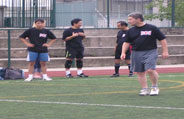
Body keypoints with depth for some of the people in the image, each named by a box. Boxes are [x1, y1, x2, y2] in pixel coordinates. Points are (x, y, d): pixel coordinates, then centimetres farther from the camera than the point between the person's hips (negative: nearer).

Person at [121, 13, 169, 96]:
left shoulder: (152, 28, -3)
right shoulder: (131, 31, 9)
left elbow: (162, 39, 1)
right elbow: (126, 42, 17)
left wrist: (165, 51, -2)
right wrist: (123, 52, 4)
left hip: (150, 52, -5)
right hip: (136, 53, 5)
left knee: (150, 70, -18)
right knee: (140, 72, 3)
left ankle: (155, 87, 2)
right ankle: (145, 89, 13)